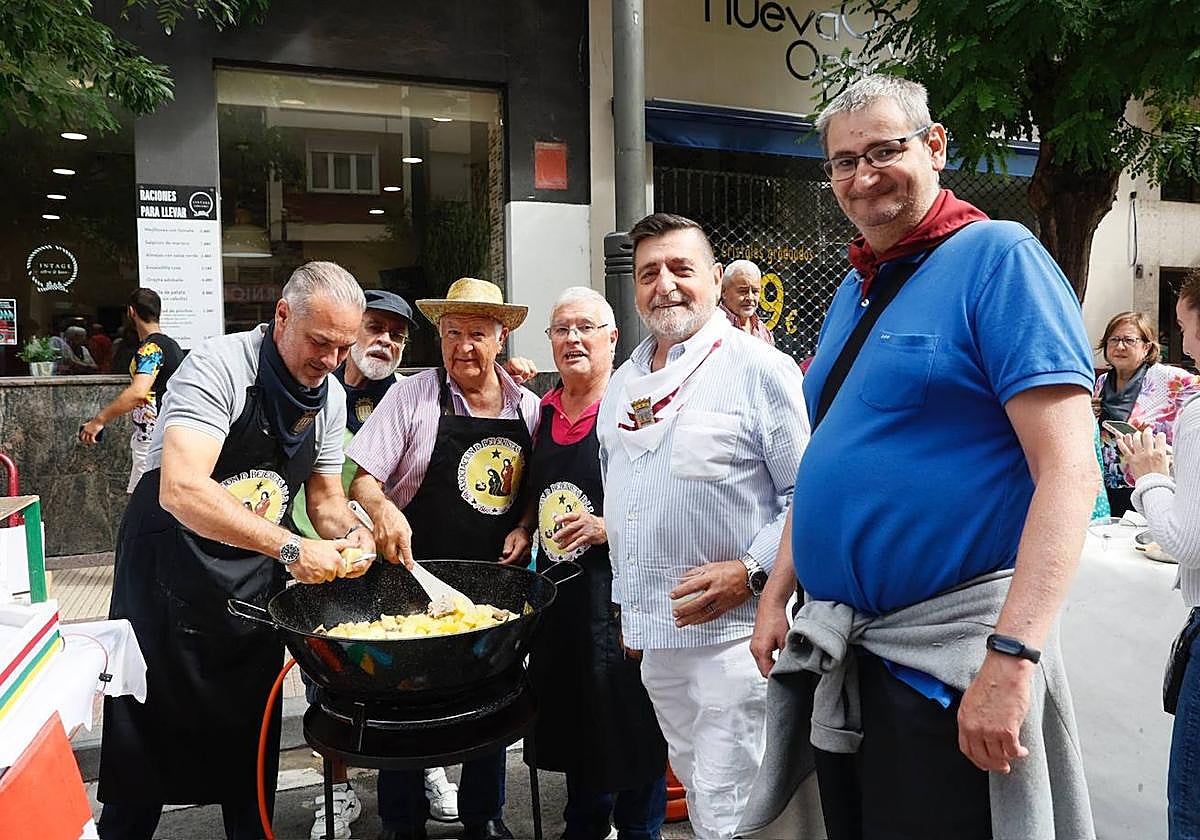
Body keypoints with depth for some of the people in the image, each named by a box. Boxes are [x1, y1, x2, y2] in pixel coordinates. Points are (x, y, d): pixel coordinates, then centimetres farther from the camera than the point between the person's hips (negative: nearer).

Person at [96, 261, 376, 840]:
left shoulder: (330, 396, 0)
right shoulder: (220, 366, -22)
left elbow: (325, 498, 8)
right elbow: (181, 490, -34)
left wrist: (352, 533, -14)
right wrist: (290, 548, -37)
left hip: (256, 588, 5)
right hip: (170, 575, -5)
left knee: (250, 742, 14)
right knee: (147, 743, 7)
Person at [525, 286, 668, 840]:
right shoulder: (545, 411, 10)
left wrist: (607, 527, -21)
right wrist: (529, 530, 9)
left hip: (618, 588, -6)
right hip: (560, 587, 7)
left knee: (629, 726, 4)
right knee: (571, 723, 19)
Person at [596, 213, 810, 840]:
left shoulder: (759, 368, -9)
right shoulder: (622, 383, 12)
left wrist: (749, 571, -22)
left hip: (733, 626, -7)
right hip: (652, 631, 7)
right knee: (693, 783, 21)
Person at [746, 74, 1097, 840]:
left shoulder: (998, 258, -11)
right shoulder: (853, 291, 12)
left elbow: (1069, 472, -19)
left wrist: (1012, 654, -26)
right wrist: (777, 592, 11)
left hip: (950, 658, -7)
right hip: (840, 655, 8)